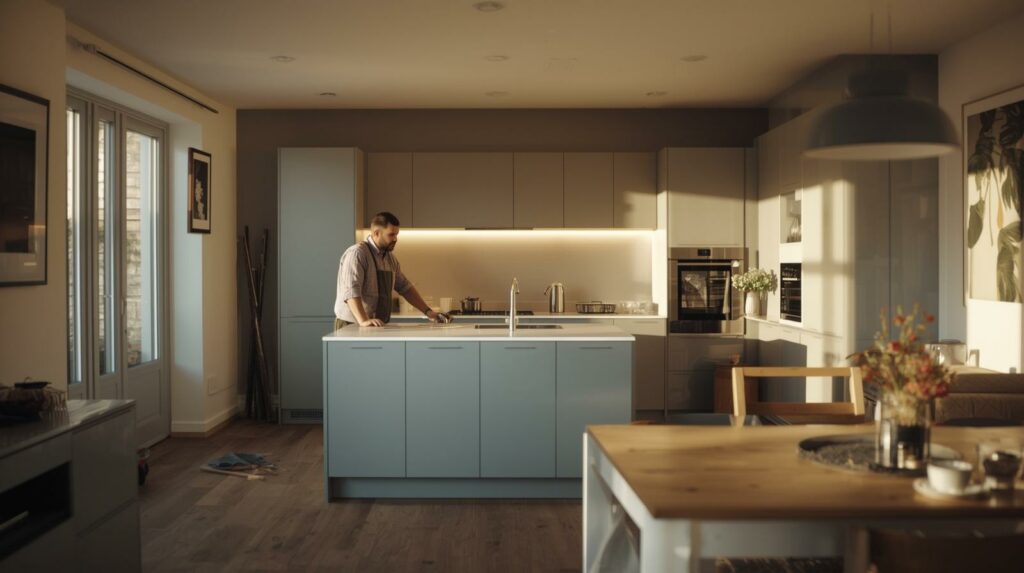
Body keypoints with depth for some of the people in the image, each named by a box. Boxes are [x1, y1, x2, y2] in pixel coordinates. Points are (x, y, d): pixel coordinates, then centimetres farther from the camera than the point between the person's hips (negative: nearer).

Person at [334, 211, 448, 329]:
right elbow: (351, 290, -23)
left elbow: (405, 286, 19)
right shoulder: (356, 253, -12)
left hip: (379, 327, 6)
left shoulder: (390, 257, 12)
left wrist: (428, 311, 10)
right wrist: (363, 320, -34)